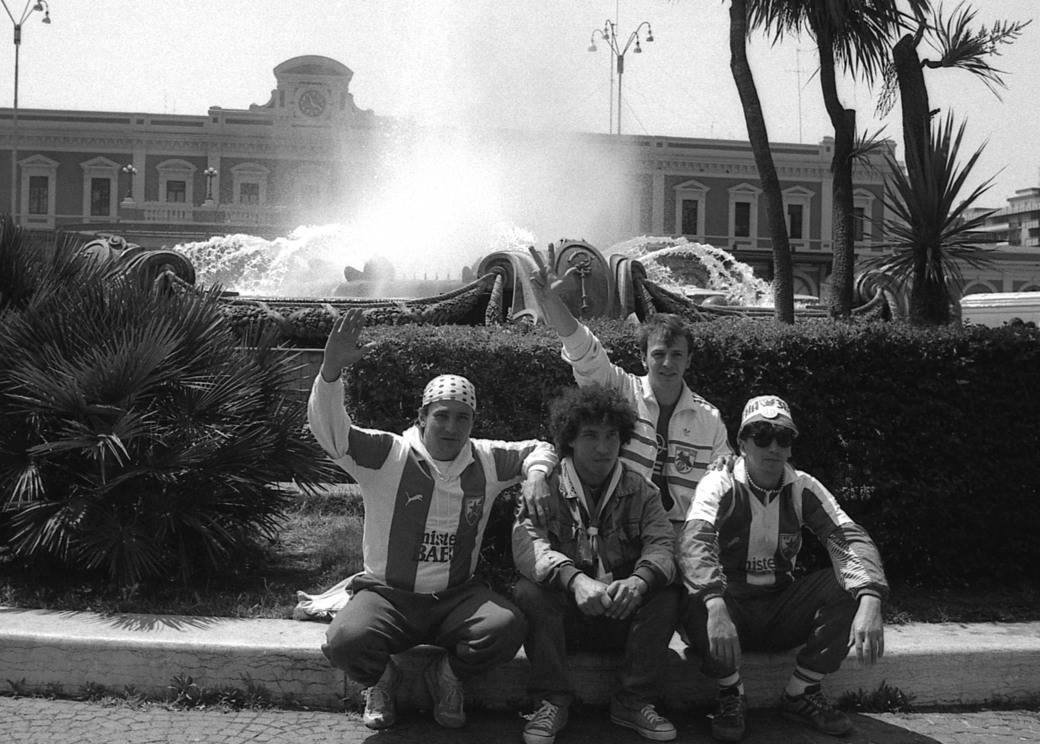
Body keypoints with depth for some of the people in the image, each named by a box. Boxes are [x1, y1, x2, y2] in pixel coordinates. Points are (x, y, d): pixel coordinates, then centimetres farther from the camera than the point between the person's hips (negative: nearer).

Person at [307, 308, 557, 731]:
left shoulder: (486, 461, 5)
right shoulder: (387, 455, -8)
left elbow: (537, 448, 21)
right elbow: (327, 428, -21)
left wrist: (535, 475, -3)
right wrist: (332, 369, -38)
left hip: (457, 596, 3)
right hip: (387, 594, -2)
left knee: (508, 627, -28)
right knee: (345, 641, -32)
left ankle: (447, 674, 6)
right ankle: (379, 679, 8)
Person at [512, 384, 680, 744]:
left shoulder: (639, 491, 5)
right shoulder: (545, 487, -2)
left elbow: (662, 542, -11)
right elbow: (527, 542, -21)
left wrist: (639, 580, -35)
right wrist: (574, 579, -41)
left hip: (622, 614, 2)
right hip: (563, 614, -2)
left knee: (666, 593, -23)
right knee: (529, 590, -29)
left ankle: (634, 701, -13)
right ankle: (552, 702, -18)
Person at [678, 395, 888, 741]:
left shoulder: (803, 488, -1)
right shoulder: (720, 485, -12)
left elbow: (850, 540, -13)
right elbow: (693, 543, -30)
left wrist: (870, 603, -33)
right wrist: (716, 607, -49)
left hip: (783, 614, 4)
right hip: (732, 607, -3)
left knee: (853, 580, -18)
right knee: (698, 601, -36)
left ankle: (802, 694, -5)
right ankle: (731, 695, -8)